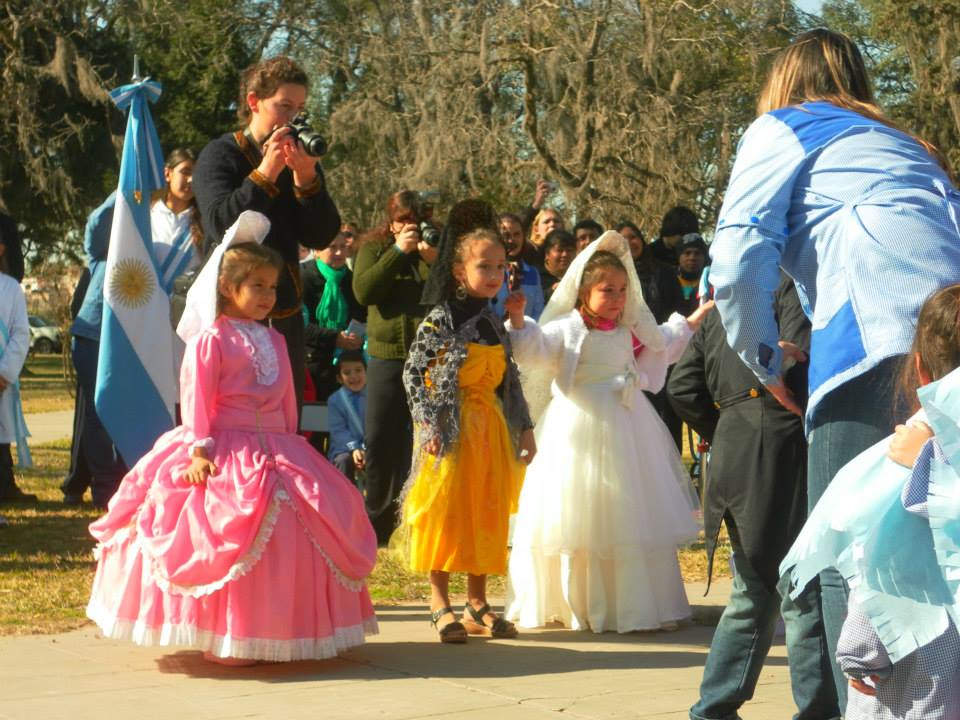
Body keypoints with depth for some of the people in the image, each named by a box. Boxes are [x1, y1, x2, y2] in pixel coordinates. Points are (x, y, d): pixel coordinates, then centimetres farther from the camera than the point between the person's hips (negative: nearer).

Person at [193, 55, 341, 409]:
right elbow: (220, 223, -18)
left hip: (285, 315, 5)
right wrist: (265, 175, -23)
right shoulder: (220, 155, -2)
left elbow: (321, 237, 1)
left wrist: (307, 181, -14)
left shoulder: (301, 158, 11)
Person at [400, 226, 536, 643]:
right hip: (451, 430, -6)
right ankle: (440, 603, 5)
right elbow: (413, 373, -10)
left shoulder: (495, 324, 12)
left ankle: (478, 603, 16)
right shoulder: (440, 319, -7)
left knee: (488, 514, 7)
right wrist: (428, 424, -16)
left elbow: (510, 381, 16)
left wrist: (525, 429, 13)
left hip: (491, 429, 6)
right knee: (445, 509, -3)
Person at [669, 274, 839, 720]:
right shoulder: (789, 286, -4)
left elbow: (682, 388, 15)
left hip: (731, 459, 8)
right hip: (781, 448, -8)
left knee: (754, 592, 16)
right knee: (805, 592, -2)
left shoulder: (717, 311, 19)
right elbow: (802, 358, -19)